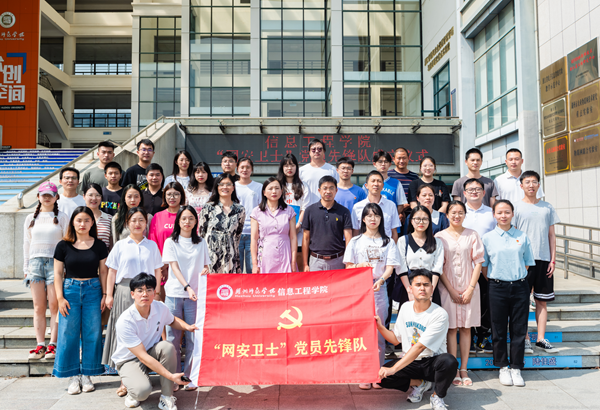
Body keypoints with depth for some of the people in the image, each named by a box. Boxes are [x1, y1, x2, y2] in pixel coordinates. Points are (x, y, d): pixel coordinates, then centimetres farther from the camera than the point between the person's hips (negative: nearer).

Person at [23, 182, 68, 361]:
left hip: (55, 262, -3)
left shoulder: (62, 218, 5)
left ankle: (53, 345, 2)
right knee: (38, 307, 3)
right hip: (35, 262, 3)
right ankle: (40, 345, 7)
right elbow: (27, 244, 16)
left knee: (55, 306, -3)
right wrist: (26, 269, 11)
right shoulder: (31, 218, 15)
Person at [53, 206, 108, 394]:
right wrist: (60, 298, -5)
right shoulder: (63, 246, 1)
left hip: (93, 290, 1)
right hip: (70, 289, 0)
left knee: (92, 334, 2)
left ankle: (86, 375, 15)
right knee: (69, 334, 0)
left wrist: (104, 294, 2)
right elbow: (58, 273, 2)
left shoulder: (99, 245, 4)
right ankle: (73, 376, 13)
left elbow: (103, 271, 8)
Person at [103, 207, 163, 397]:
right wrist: (109, 295, 1)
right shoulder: (120, 245, 7)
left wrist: (156, 291, 6)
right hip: (125, 291, -1)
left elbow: (157, 271, 13)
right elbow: (112, 272, 6)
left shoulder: (152, 245, 11)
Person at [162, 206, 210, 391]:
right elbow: (174, 267, -6)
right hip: (174, 293, -1)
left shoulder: (201, 242, 10)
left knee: (193, 337, 1)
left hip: (195, 295, 1)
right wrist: (187, 287, -19)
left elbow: (205, 266, 13)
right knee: (173, 337, 4)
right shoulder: (170, 242, 4)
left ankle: (190, 377, 12)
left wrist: (205, 270, -12)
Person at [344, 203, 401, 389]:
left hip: (379, 288, 0)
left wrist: (381, 280, -18)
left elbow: (390, 267, 1)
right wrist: (360, 266, -14)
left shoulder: (387, 242, 9)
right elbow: (348, 267, 7)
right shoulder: (355, 241, 9)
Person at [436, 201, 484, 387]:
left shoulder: (472, 235, 4)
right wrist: (452, 290, -7)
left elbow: (478, 263, 2)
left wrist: (470, 289, -6)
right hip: (448, 288, -1)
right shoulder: (440, 236, 1)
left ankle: (464, 370, 14)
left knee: (466, 328, 6)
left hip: (468, 288, 1)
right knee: (451, 328, 1)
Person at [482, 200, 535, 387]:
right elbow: (484, 267, 6)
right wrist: (494, 282, 2)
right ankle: (503, 367, 21)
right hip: (497, 288, -1)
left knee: (519, 329, 6)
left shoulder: (522, 237, 4)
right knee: (499, 329, 6)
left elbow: (527, 264, 9)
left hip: (520, 287, 1)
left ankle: (516, 368, 19)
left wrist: (517, 279, 2)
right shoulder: (487, 238, 1)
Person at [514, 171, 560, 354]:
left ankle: (541, 339, 15)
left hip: (543, 259, 3)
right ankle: (524, 338, 11)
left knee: (542, 300, 7)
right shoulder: (516, 207, 1)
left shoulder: (547, 207, 10)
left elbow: (552, 235, 11)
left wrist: (553, 259, 4)